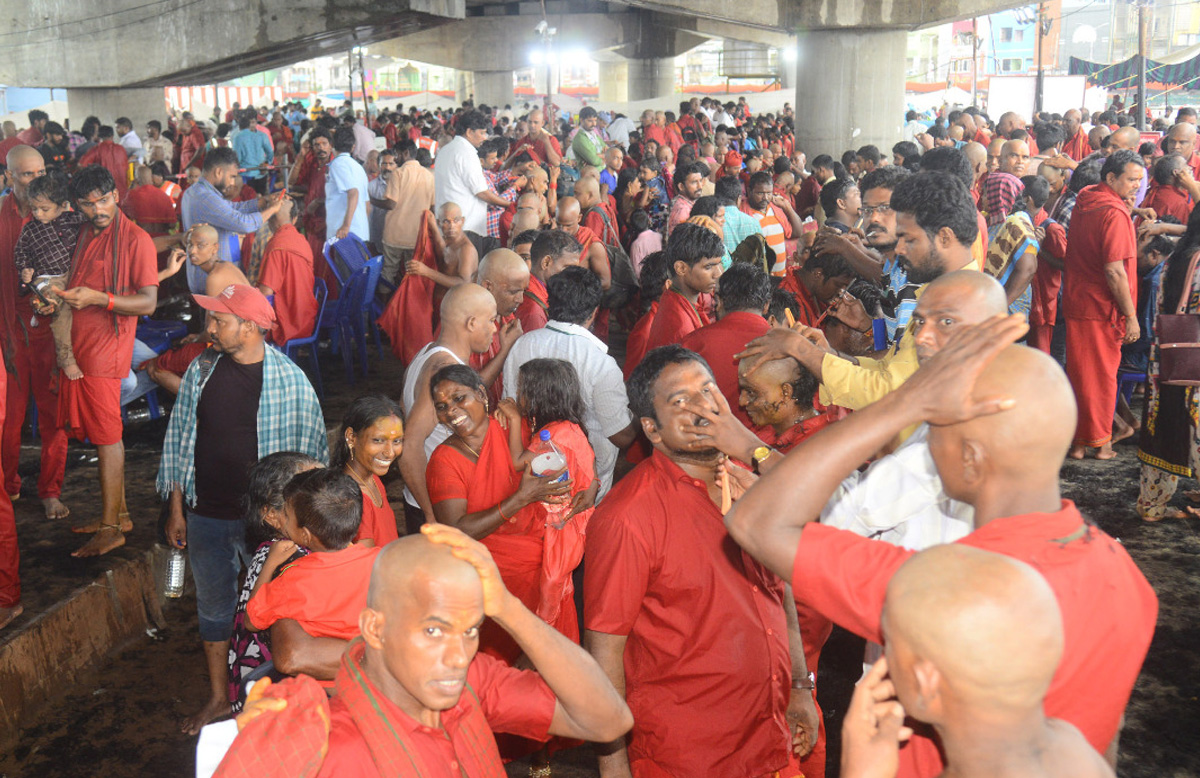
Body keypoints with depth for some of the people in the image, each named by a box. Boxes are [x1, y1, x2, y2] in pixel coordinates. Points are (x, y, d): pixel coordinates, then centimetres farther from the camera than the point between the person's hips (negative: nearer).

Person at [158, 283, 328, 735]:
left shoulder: (289, 380, -13)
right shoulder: (201, 371, -1)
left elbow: (311, 452, -7)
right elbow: (180, 440, 7)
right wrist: (176, 509, 7)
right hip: (207, 516, 4)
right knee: (214, 608, 17)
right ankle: (218, 697, 35)